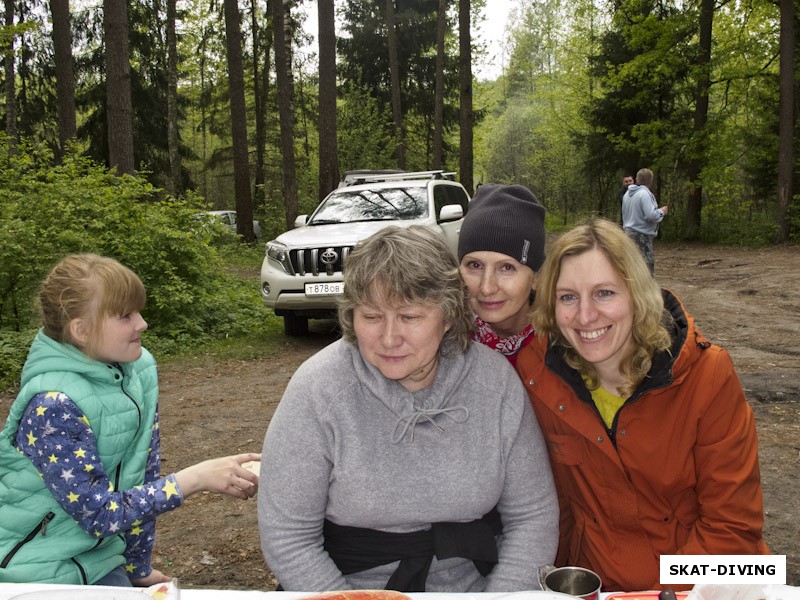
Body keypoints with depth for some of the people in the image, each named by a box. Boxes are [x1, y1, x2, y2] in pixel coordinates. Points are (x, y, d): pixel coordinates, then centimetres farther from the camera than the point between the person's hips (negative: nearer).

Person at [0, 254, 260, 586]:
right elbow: (100, 513, -24)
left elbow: (143, 471, 1)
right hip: (33, 570, -5)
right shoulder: (53, 403, -26)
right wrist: (196, 478, -29)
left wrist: (138, 565, 6)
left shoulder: (139, 370, -7)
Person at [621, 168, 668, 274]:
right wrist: (662, 211, -4)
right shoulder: (645, 194, -16)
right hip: (642, 234, -9)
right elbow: (651, 215, -22)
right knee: (647, 266, -6)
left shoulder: (627, 194, 11)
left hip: (629, 232, 9)